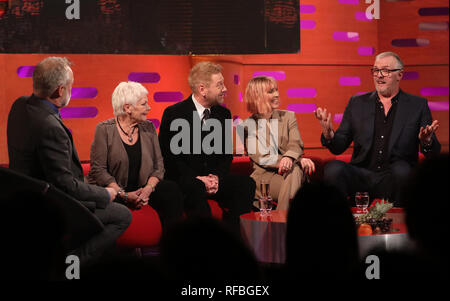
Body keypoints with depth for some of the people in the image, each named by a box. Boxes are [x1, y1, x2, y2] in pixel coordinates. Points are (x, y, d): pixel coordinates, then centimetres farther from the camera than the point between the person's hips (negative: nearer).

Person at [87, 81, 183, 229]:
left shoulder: (148, 128, 9)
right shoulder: (104, 129, -4)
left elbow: (158, 166, 7)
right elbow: (98, 169, -9)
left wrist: (148, 188, -14)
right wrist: (124, 195, -19)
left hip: (142, 188, 4)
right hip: (111, 190, -3)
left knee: (171, 189, -26)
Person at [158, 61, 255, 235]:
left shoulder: (223, 114, 11)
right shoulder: (173, 114, -5)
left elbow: (227, 154, 14)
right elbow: (168, 157, -7)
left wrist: (217, 177, -8)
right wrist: (197, 179, -19)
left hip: (214, 178, 5)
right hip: (182, 180, -5)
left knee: (246, 184, -21)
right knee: (197, 189, -38)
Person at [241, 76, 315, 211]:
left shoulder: (288, 116, 15)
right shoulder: (247, 125, 5)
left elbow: (296, 145, 0)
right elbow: (260, 158, -6)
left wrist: (289, 157, -29)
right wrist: (299, 160, -20)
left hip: (287, 173, 2)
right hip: (263, 175, -2)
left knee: (295, 170, -34)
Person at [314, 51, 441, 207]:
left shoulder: (418, 105, 9)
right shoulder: (357, 103, 15)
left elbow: (433, 152, 5)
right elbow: (338, 147, 11)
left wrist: (427, 142, -20)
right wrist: (329, 135, -13)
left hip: (395, 177, -1)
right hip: (361, 175, 1)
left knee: (401, 169, -35)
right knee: (333, 168, -28)